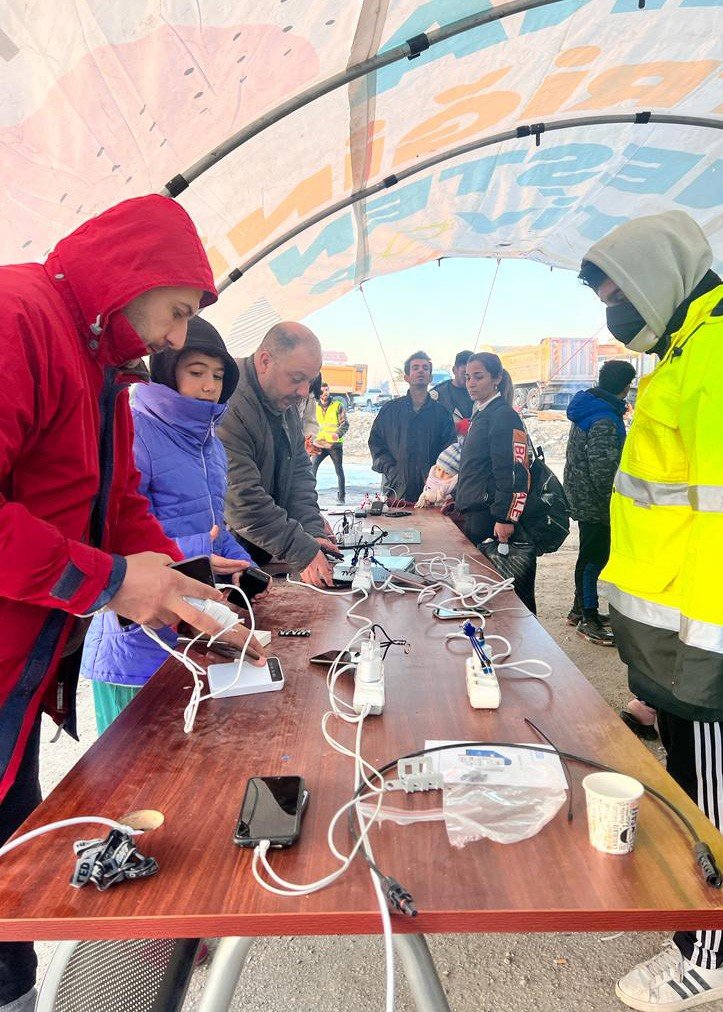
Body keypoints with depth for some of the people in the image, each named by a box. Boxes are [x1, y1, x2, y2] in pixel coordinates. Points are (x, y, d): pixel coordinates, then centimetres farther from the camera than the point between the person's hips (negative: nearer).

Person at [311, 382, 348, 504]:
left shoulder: (337, 405, 0)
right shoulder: (315, 407, 10)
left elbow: (345, 424, -4)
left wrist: (338, 434, -23)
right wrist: (314, 440, 0)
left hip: (335, 444, -2)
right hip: (320, 444, 2)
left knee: (339, 471, 3)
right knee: (312, 467, -12)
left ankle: (341, 497, 13)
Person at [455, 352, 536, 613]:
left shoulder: (504, 416, -12)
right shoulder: (480, 415, 17)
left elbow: (516, 472, -19)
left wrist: (506, 518, -23)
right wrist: (458, 500, 24)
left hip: (493, 519, -9)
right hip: (475, 516, 9)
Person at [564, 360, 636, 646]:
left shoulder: (587, 411, 9)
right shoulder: (606, 421, -22)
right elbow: (603, 471, -25)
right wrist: (614, 503, -14)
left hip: (581, 496, 10)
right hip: (595, 503, -10)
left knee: (589, 555, 19)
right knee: (594, 558, -1)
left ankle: (580, 609, 32)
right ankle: (588, 620, 9)